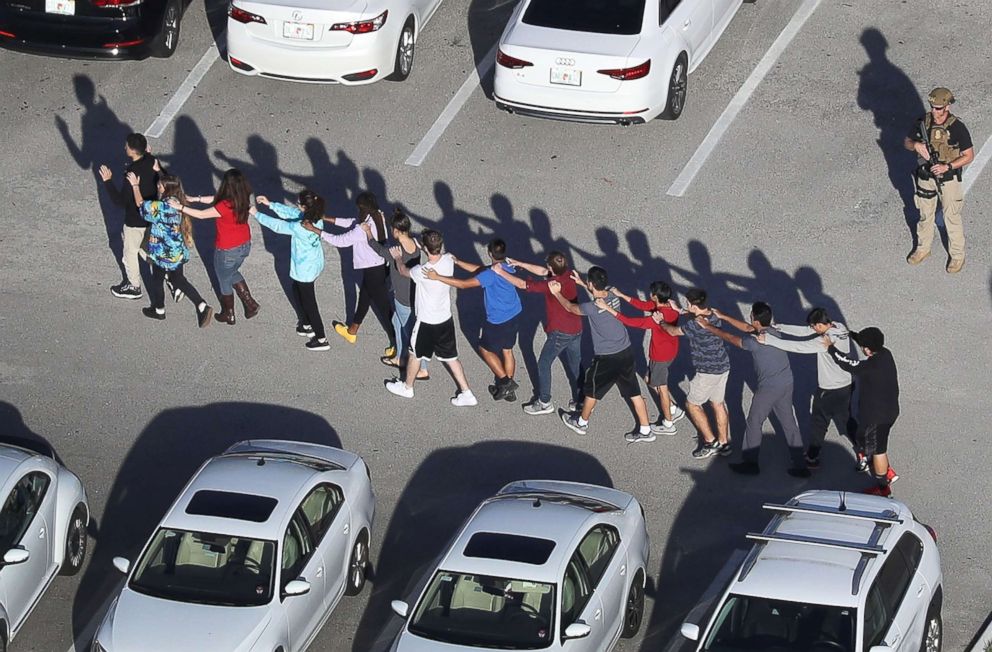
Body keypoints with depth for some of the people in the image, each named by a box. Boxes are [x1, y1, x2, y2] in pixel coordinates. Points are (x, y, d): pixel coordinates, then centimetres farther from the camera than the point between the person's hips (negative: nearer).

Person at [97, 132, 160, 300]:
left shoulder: (133, 174, -35)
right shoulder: (151, 161, -12)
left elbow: (121, 201, -29)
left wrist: (108, 181, -28)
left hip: (136, 220, -8)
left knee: (130, 253, 15)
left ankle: (134, 287, 33)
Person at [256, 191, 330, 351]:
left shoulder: (300, 228, -35)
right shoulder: (316, 218, -11)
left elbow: (277, 225, -21)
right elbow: (291, 212, 2)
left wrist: (256, 214, -9)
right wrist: (270, 204, 4)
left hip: (305, 270, -8)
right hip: (315, 264, 8)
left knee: (309, 302, 9)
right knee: (298, 294, 30)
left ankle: (321, 340, 21)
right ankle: (307, 325, 47)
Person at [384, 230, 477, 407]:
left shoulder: (422, 271, -32)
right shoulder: (448, 261, -16)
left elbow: (403, 271, -9)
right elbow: (442, 252, 11)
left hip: (427, 322, -5)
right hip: (446, 319, 5)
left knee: (416, 355, 19)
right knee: (450, 357, 18)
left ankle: (407, 387, 40)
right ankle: (466, 393, 20)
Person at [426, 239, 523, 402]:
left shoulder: (491, 275, -29)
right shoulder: (507, 267, -3)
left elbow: (464, 284, -29)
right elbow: (480, 270, 7)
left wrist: (437, 277, -27)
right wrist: (457, 262, 6)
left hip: (498, 321, -8)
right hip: (513, 316, 8)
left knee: (485, 349, 15)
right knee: (507, 351, 21)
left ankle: (505, 381, 13)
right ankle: (509, 390, 31)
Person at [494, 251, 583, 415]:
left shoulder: (550, 285, -28)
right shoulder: (569, 274, -6)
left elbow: (522, 284, -21)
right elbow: (542, 272, 8)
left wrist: (501, 272, -11)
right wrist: (520, 264, 8)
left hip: (560, 333, -7)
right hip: (576, 330, 7)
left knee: (544, 364, 13)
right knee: (575, 365, 19)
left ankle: (544, 403, 23)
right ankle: (578, 400, 29)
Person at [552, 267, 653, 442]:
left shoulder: (592, 308, -24)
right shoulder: (613, 297, -5)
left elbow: (570, 307, -3)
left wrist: (557, 293, 13)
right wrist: (582, 284, 25)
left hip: (606, 358, -6)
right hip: (626, 351, 6)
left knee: (592, 390, 18)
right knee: (634, 392, 14)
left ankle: (582, 423, 38)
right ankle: (645, 431, 20)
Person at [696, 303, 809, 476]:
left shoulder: (756, 342, -22)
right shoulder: (773, 331, 1)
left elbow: (730, 338, -10)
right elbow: (747, 328, 15)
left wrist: (709, 327, 3)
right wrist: (723, 317, 19)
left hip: (769, 388, -7)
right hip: (787, 384, 7)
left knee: (754, 423, 12)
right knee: (789, 423, 15)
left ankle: (750, 464, 24)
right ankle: (800, 466, 17)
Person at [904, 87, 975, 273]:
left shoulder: (958, 128, -22)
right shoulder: (923, 123, -10)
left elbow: (969, 156, -14)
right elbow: (907, 142, 4)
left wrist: (947, 167, -25)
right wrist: (916, 145, -20)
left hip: (948, 179, -4)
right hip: (926, 176, 4)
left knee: (952, 218, 9)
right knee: (925, 215, 21)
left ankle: (957, 256, 26)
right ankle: (923, 249, 41)